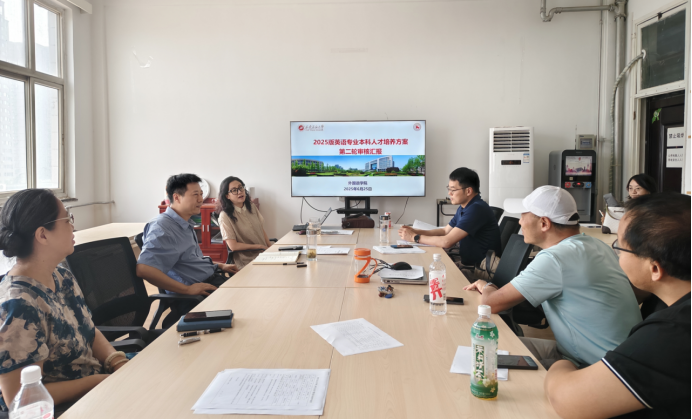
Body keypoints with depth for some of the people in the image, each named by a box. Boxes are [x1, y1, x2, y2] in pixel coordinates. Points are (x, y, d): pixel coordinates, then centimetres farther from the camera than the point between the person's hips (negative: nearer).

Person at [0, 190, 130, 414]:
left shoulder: (63, 278, 4)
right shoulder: (19, 306, -22)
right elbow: (19, 397, -21)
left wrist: (118, 362, -7)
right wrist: (98, 381, -19)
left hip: (99, 380, 8)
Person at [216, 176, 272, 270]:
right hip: (247, 262, -7)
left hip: (264, 255, 7)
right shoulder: (225, 216, -9)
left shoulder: (251, 206, 12)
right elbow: (233, 246, -12)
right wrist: (259, 246, -5)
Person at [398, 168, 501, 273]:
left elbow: (447, 242, -26)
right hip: (468, 263, 9)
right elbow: (445, 231, 18)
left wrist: (414, 237, -15)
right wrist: (415, 231, 3)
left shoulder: (477, 209, -23)